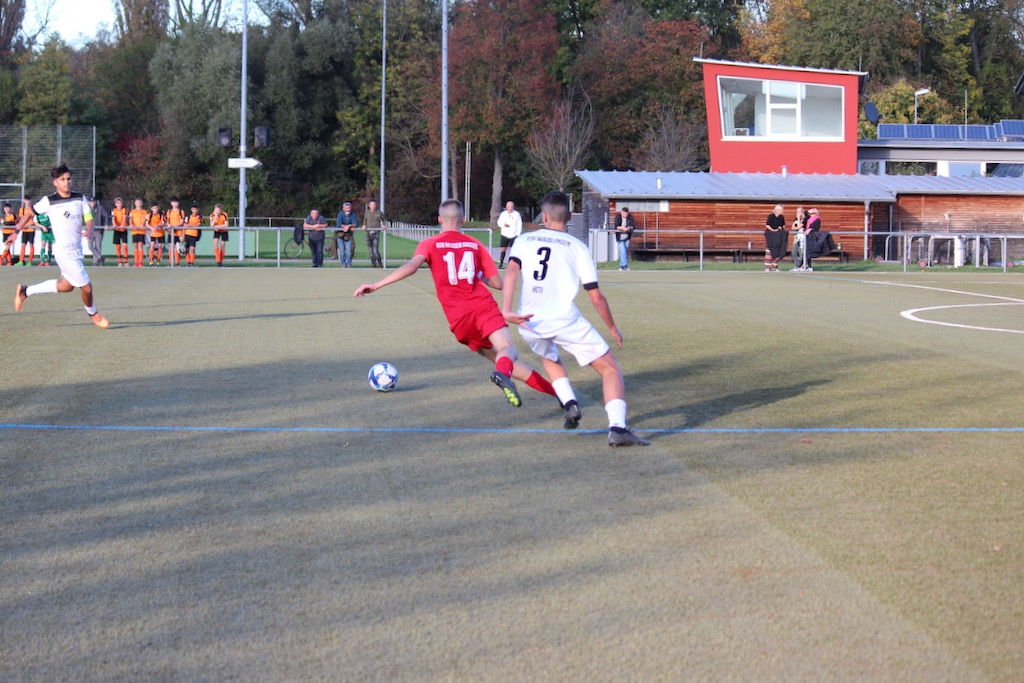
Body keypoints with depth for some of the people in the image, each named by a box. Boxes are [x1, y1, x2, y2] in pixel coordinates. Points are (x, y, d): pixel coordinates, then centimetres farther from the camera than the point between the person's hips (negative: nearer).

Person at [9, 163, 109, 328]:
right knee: (86, 287, -3)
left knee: (66, 285, 21)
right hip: (64, 251, -6)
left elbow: (89, 219, -1)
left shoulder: (80, 198, 2)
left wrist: (88, 232, -23)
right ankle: (93, 314, 28)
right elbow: (30, 214, 4)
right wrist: (16, 232, 2)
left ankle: (25, 292, 34)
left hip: (76, 249, 6)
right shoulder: (49, 201, -9)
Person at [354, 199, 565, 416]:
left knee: (499, 359, 12)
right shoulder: (475, 245, 15)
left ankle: (552, 389, 2)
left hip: (459, 320, 1)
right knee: (507, 350, -19)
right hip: (484, 306, -1)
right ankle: (503, 373, -55)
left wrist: (376, 285, -11)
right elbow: (497, 283, 14)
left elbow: (411, 266, -10)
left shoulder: (431, 244, 10)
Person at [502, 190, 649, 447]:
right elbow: (596, 296, 4)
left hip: (529, 324, 3)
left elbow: (511, 271, -8)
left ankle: (569, 403, 14)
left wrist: (506, 310, -18)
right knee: (610, 369, 4)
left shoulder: (524, 241, 13)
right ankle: (617, 427, -17)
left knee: (549, 358, 37)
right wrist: (612, 328, 18)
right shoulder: (577, 247, 8)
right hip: (565, 321, -3)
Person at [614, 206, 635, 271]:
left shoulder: (630, 217, -4)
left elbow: (633, 226, -9)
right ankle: (625, 265, -17)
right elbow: (616, 227, -19)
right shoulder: (618, 217, -11)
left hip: (627, 236, 3)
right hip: (620, 237, -3)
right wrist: (622, 228, -36)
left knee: (626, 251, 8)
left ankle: (621, 265, 19)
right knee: (623, 251, -14)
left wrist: (629, 228, -30)